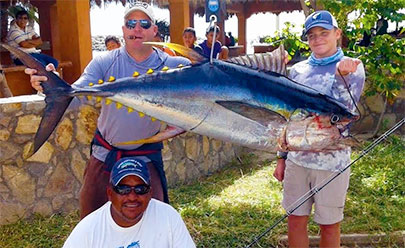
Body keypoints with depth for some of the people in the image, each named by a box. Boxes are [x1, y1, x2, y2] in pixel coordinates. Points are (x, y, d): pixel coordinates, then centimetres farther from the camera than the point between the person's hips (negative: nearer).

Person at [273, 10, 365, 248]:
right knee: (296, 220, 11)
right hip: (297, 158, 3)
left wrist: (341, 76, -32)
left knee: (330, 225, 10)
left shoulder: (353, 68, -3)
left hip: (332, 161, -3)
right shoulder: (298, 70, 6)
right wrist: (282, 157, 11)